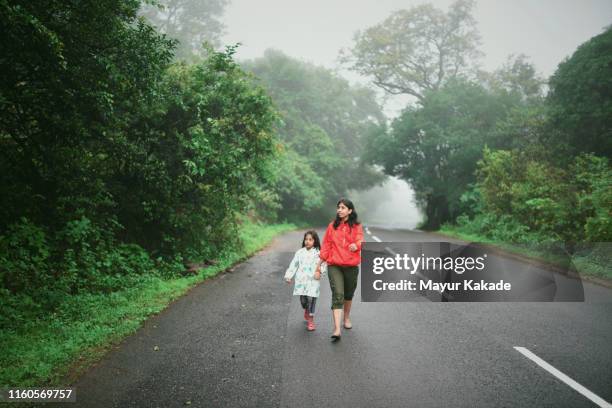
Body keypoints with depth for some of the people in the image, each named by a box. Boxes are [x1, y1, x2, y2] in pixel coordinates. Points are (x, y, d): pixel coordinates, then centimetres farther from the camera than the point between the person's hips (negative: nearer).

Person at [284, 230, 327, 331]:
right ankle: (306, 310, 35)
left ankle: (311, 319, 4)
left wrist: (320, 270, -19)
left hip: (313, 280, -2)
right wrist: (288, 276, 6)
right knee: (303, 299, 1)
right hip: (301, 280, 2)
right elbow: (293, 265, 12)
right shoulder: (300, 252, 10)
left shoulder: (318, 253, 3)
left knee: (311, 298, -9)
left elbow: (324, 264, 0)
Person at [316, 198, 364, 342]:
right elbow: (326, 246, 9)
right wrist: (318, 266, 8)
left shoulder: (357, 226, 2)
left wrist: (356, 245, -39)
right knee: (337, 295, -14)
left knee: (348, 294, 17)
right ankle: (337, 329, -19)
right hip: (334, 266, -1)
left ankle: (347, 318, 43)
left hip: (351, 266, 1)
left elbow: (360, 241, -14)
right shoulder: (332, 226, 6)